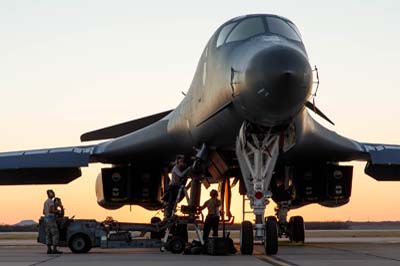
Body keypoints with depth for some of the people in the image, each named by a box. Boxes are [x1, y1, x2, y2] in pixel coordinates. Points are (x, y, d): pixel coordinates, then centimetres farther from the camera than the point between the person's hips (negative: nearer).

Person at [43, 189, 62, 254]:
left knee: (48, 235, 7)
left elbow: (44, 212, 19)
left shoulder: (46, 202, 17)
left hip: (46, 218, 9)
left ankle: (49, 249, 4)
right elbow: (50, 210, -24)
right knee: (55, 234, -7)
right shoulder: (51, 201, -13)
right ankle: (55, 249, -12)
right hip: (51, 219, -9)